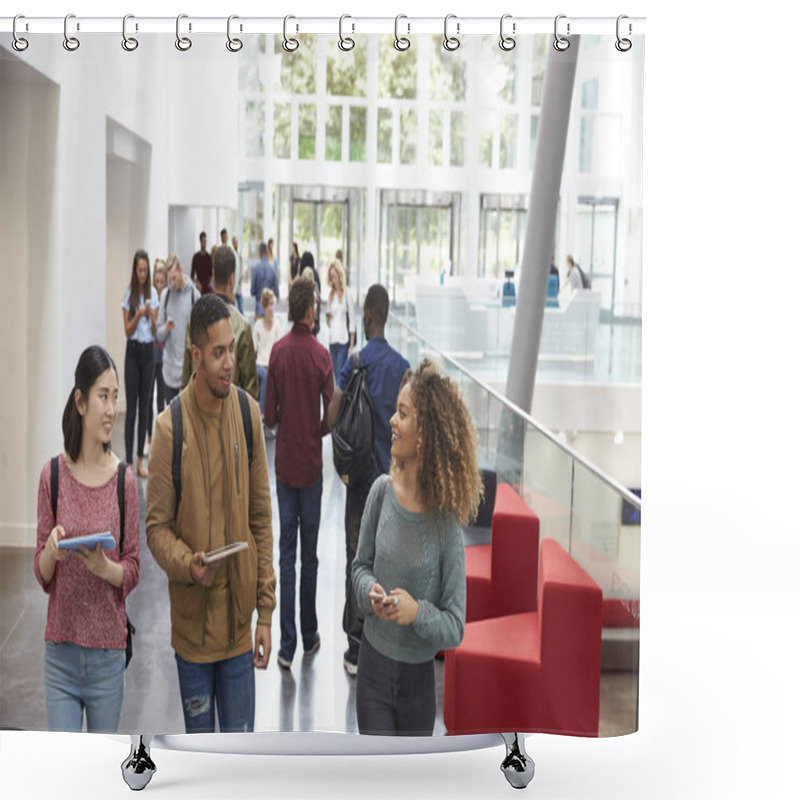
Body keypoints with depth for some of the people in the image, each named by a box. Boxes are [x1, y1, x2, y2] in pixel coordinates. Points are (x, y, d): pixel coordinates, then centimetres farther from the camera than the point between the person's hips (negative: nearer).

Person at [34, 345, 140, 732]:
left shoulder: (124, 479, -3)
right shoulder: (53, 475, -3)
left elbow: (132, 571, 2)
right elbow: (42, 574, 2)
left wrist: (106, 567, -19)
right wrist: (51, 552, -20)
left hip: (108, 653, 0)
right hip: (60, 650, 0)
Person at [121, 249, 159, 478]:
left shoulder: (153, 293, 4)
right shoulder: (128, 294, -3)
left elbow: (155, 330, 2)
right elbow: (127, 330, -5)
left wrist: (152, 316, -17)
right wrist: (138, 315, -21)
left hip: (148, 351, 3)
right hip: (133, 351, -3)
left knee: (144, 407, 7)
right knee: (131, 407, -3)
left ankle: (140, 460, 14)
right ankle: (128, 459, 0)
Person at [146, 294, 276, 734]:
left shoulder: (248, 413, -3)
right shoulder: (170, 426, -13)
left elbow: (262, 519, 3)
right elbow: (157, 525, -5)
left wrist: (266, 610, 2)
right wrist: (187, 565, -26)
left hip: (239, 620, 2)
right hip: (192, 620, -2)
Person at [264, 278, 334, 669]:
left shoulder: (277, 352, -4)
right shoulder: (320, 354, -11)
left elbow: (270, 415, -2)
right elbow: (330, 416, -9)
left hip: (284, 462, 2)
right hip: (311, 463, -2)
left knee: (287, 553, 5)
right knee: (309, 554, 10)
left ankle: (287, 646, 5)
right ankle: (309, 636, 21)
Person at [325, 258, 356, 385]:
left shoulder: (347, 294, -4)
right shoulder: (331, 295, 14)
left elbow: (352, 321, -4)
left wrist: (351, 346, -8)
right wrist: (328, 319, -4)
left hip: (344, 341, -6)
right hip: (333, 341, 6)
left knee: (341, 377, -10)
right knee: (336, 378, 7)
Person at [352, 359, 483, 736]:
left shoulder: (445, 524, -15)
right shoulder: (382, 491, -8)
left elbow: (455, 626, -10)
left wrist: (418, 612, -28)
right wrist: (370, 591, -14)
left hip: (418, 678, -1)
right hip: (374, 665, 1)